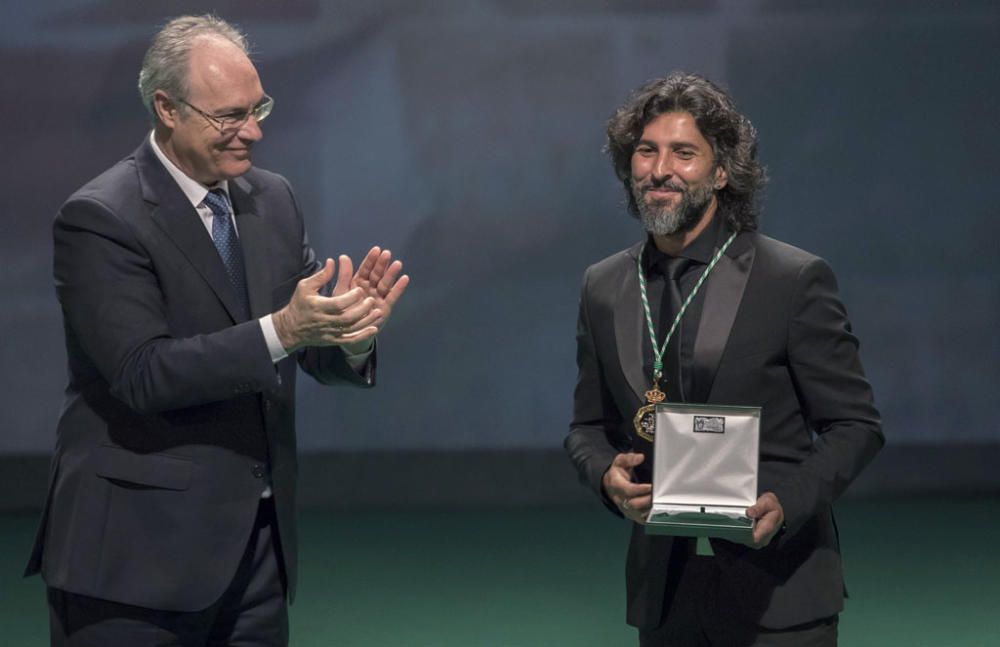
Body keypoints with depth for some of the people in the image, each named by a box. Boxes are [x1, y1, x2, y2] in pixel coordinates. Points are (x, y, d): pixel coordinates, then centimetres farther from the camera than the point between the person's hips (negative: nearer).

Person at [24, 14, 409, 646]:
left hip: (259, 536, 6)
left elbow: (314, 354, 10)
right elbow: (142, 373, -20)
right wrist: (281, 329, -27)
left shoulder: (273, 199, 10)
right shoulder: (99, 218, -11)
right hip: (138, 545, -6)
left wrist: (349, 329, -13)